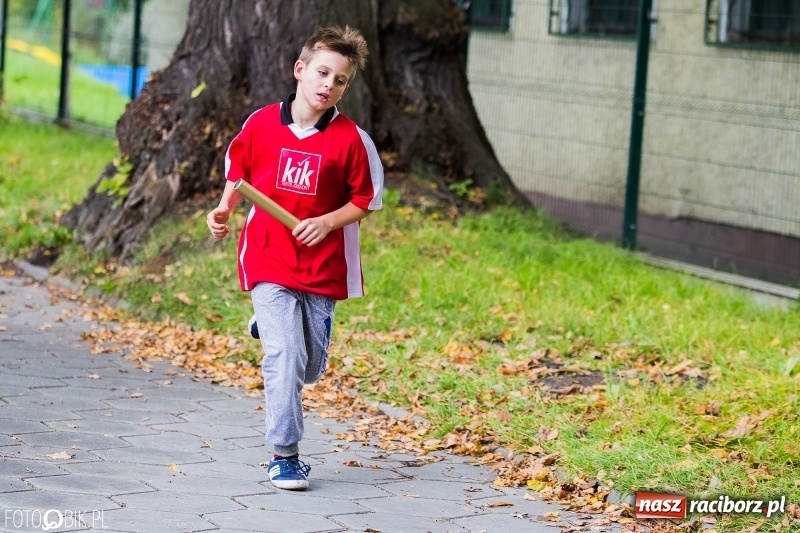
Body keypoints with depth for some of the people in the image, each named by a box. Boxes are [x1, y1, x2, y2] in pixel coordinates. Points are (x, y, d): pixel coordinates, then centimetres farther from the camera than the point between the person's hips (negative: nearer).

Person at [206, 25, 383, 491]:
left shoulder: (350, 138, -7)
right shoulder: (261, 124, -3)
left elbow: (366, 199, 2)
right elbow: (237, 171, 13)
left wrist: (327, 222, -14)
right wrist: (225, 210, -4)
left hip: (322, 266, 2)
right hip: (268, 260, -1)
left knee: (311, 367, 12)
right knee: (286, 357, -14)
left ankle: (273, 329, 46)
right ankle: (285, 455, -4)